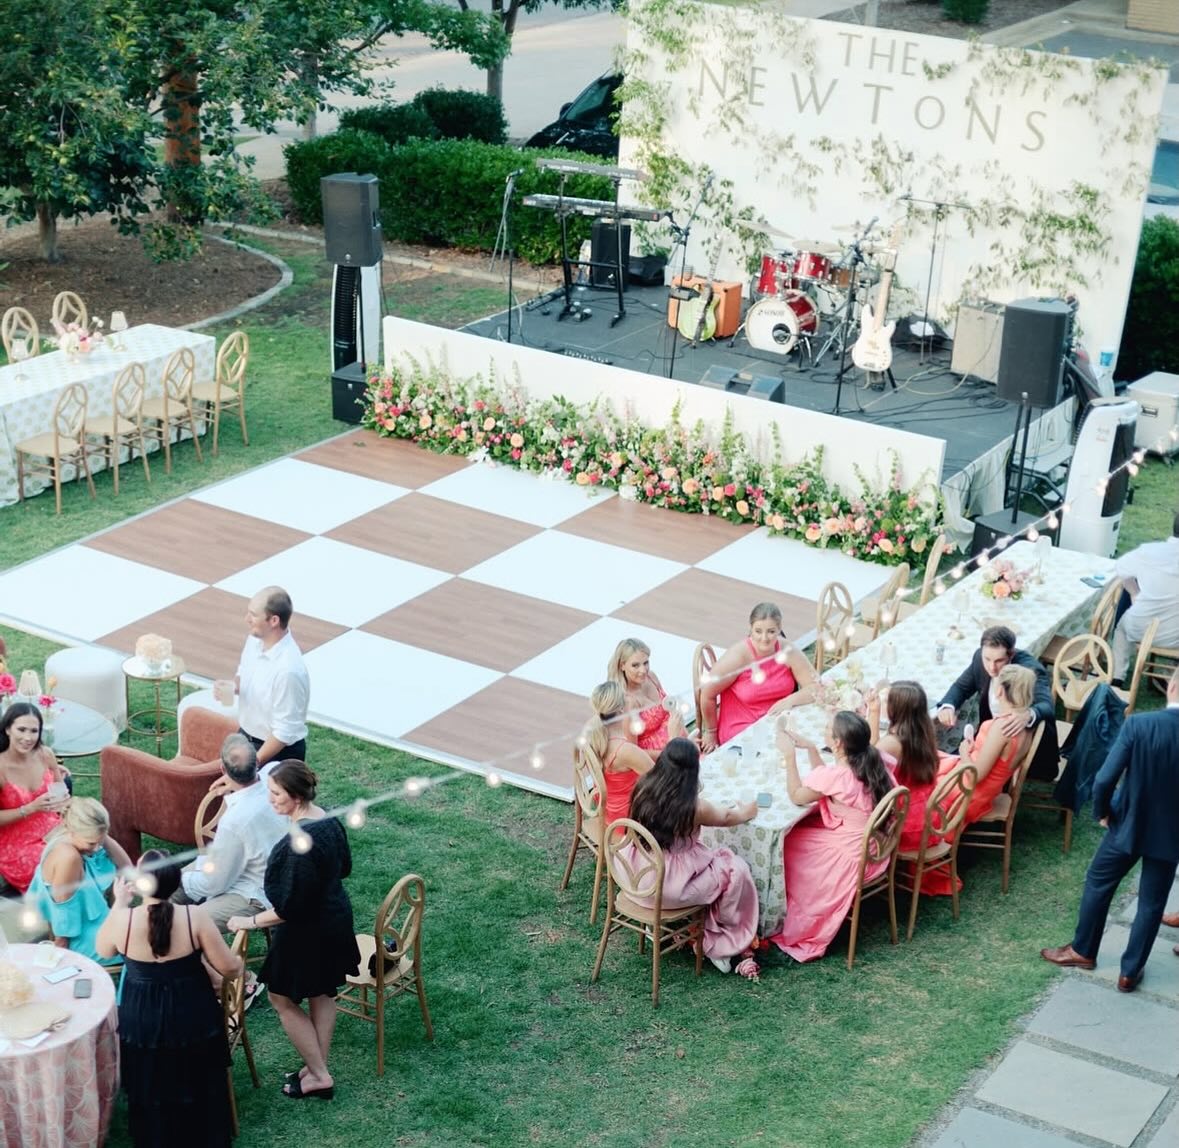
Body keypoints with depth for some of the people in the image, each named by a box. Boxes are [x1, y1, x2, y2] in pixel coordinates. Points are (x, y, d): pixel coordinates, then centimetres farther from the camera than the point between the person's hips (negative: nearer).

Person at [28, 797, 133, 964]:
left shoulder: (80, 840, -7)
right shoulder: (69, 856, -32)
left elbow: (125, 867, -5)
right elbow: (62, 913, -25)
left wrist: (103, 839, -18)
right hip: (80, 942, -8)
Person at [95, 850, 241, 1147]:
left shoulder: (122, 919, -20)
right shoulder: (195, 916, -22)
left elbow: (103, 950, 4)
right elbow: (229, 968, -14)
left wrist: (119, 903, 9)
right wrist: (239, 962, 9)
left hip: (142, 1019, 0)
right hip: (192, 1017, 0)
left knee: (151, 1093, 25)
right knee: (199, 1088, 25)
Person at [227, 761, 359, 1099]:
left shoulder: (298, 842, -33)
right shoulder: (329, 821, -6)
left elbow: (290, 908, -29)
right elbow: (344, 867, 12)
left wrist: (249, 922, -17)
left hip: (307, 931, -9)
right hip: (336, 918, 9)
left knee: (283, 999, 11)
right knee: (322, 994, 22)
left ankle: (319, 1076, 17)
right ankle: (318, 1068, 35)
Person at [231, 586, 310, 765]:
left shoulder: (288, 669, -33)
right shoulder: (255, 640, -9)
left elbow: (285, 732, -27)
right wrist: (232, 687, -9)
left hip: (279, 751, -8)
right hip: (247, 737, 8)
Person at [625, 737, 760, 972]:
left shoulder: (644, 788, -8)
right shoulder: (695, 807, -19)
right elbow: (724, 818, 3)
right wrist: (744, 814, 25)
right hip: (671, 885, -6)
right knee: (736, 870, 11)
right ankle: (720, 946, 20)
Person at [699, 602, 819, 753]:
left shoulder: (787, 652, -7)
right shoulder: (738, 657, -18)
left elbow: (816, 688, -4)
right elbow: (707, 695, -9)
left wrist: (791, 700, -24)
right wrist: (710, 733, 4)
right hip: (741, 733, -5)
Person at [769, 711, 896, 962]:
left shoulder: (836, 775, -27)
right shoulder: (873, 765, -2)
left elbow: (796, 796, -10)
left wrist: (789, 756, -7)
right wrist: (810, 748, 6)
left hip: (852, 860, -8)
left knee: (784, 844, 10)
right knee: (801, 829, 21)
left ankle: (798, 928, 26)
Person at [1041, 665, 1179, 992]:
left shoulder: (1138, 724, -21)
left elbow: (1105, 779, -22)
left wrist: (1102, 812, -3)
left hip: (1129, 825, -2)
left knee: (1098, 883, 21)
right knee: (1152, 902, 17)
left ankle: (1083, 951, 35)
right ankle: (1130, 971, 26)